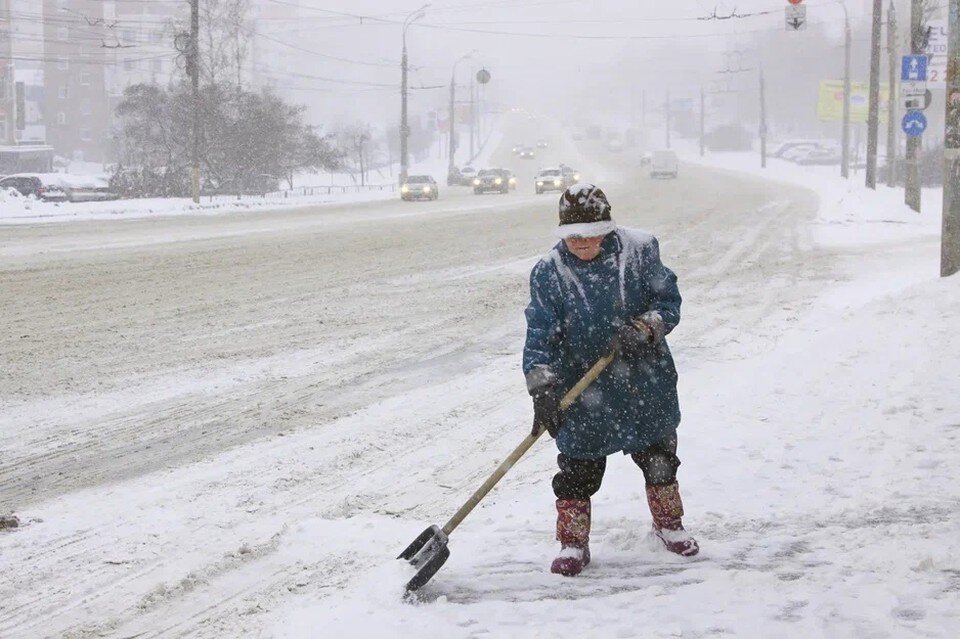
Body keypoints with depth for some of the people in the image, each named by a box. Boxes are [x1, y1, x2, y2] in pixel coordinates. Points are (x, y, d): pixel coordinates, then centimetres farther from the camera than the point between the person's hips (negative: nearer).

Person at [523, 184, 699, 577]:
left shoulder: (639, 250, -11)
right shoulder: (549, 272, -13)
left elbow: (669, 302, -6)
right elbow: (540, 337, -14)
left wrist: (643, 329, -25)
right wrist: (543, 391, -24)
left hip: (646, 381, 2)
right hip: (583, 389, -2)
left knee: (658, 456, 18)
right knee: (577, 470, 1)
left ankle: (668, 524, 40)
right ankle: (573, 544, 18)